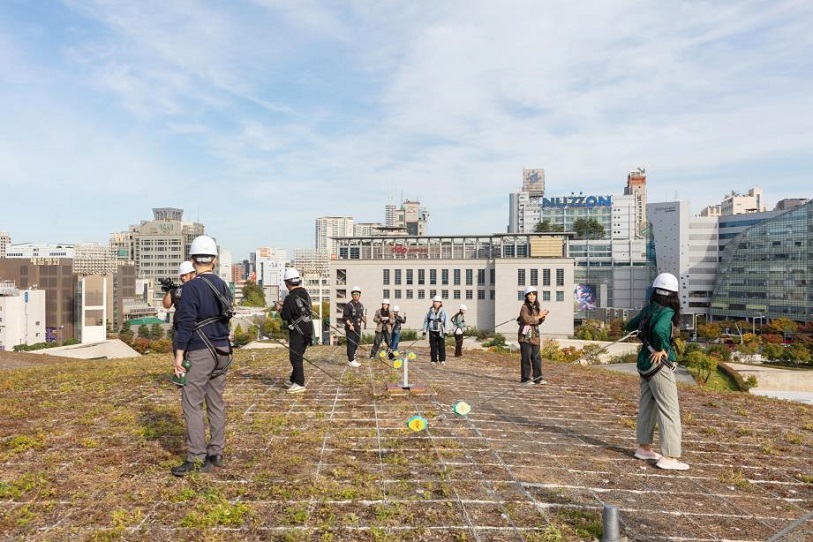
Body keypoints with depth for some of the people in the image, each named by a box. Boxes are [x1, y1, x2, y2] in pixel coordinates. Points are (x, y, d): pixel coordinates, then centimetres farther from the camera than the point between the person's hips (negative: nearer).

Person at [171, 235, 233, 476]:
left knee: (192, 404, -2)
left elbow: (186, 324, -17)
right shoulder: (223, 286, 8)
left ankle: (196, 459, -1)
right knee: (216, 403, 12)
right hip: (222, 352, 7)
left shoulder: (192, 287, -14)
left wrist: (179, 355, -12)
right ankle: (216, 453, 19)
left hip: (199, 353, -7)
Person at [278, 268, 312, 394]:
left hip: (297, 331, -9)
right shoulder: (305, 293, 7)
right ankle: (293, 380, 28)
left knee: (295, 357, -3)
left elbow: (285, 316, -17)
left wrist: (280, 309, 6)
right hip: (307, 329, 9)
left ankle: (299, 384, -3)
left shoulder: (290, 297, -18)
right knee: (298, 356, 18)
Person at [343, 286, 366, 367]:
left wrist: (364, 320, 0)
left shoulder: (361, 305, 11)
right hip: (350, 328, -7)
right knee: (351, 344, -6)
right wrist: (349, 325, -21)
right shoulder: (348, 305, -10)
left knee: (356, 343, 15)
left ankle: (351, 357, 30)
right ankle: (351, 361, 0)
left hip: (357, 328, 7)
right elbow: (345, 317, -12)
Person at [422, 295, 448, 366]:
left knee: (441, 346, -3)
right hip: (432, 331, 2)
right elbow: (426, 321, 9)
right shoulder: (430, 311, 4)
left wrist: (446, 331, -4)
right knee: (433, 346, 5)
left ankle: (442, 360, 7)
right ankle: (433, 360, 13)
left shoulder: (443, 312, -1)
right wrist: (424, 331, 7)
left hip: (440, 331, -2)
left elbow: (446, 322, 0)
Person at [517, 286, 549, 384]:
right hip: (526, 336, -7)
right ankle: (525, 378, 3)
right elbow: (527, 319, -20)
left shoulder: (536, 307, 14)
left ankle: (538, 378, 14)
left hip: (535, 336, 7)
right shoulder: (524, 307, -7)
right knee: (526, 358, -3)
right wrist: (539, 316, -16)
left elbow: (538, 322, 19)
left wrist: (543, 317, 0)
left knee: (537, 358, 8)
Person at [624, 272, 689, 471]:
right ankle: (669, 457, -1)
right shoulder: (666, 312, -18)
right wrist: (660, 349, -22)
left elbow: (630, 326, 17)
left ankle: (644, 448, 28)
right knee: (669, 411, -2)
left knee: (647, 406, 17)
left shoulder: (648, 309, 4)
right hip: (659, 364, -8)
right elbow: (659, 330, -37)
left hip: (646, 363, 8)